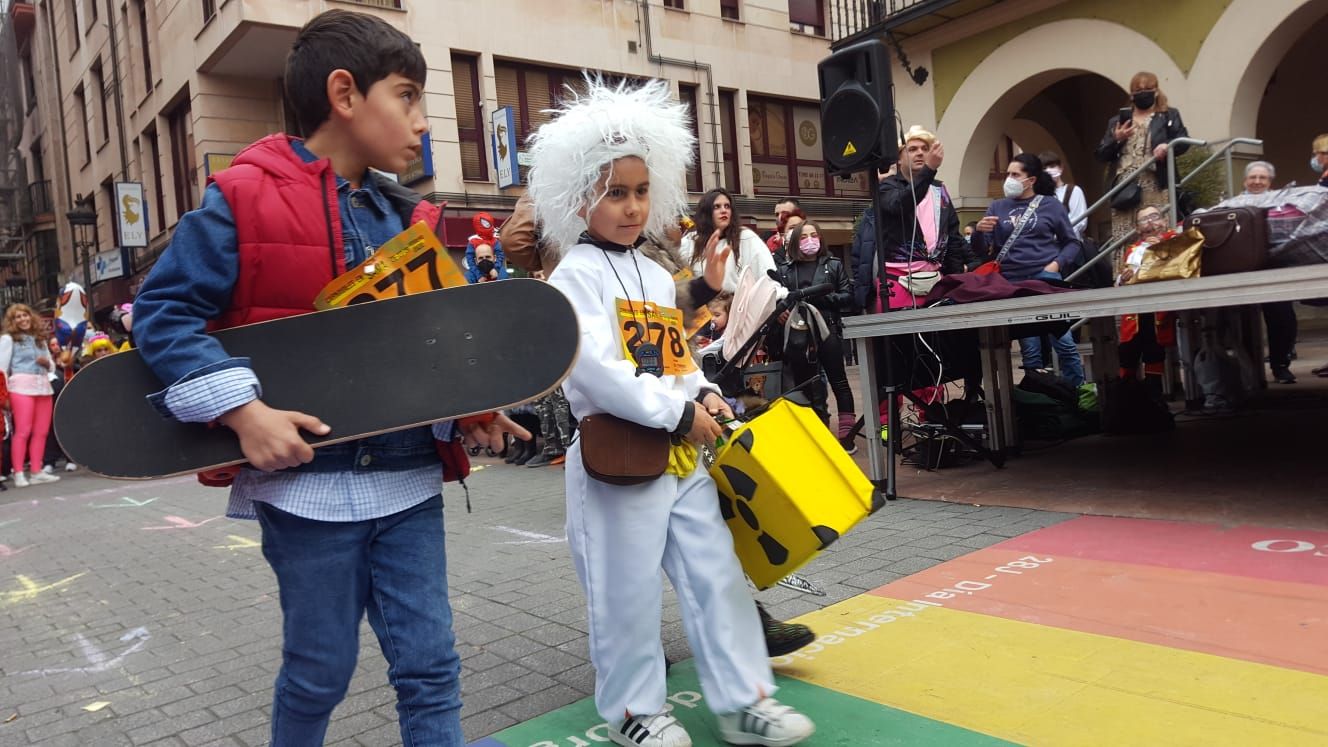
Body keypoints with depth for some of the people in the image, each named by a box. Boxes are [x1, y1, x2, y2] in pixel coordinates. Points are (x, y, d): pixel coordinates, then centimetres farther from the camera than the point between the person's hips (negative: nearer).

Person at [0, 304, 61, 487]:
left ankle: (36, 472, 9)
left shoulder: (40, 339, 21)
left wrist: (47, 363, 0)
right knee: (23, 431, -9)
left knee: (42, 431, 3)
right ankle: (19, 474, -6)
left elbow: (52, 367, 24)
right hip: (21, 386, -5)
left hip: (43, 387, 5)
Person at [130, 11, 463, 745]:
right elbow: (163, 312, -7)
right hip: (307, 478, -4)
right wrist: (241, 410, -18)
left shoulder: (410, 219, 7)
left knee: (430, 665, 7)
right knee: (320, 669, 12)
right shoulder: (244, 198, -9)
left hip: (407, 478, 4)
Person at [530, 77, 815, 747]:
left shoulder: (657, 276, 14)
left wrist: (704, 394, 0)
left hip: (681, 455, 7)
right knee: (628, 594, 5)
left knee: (718, 575, 10)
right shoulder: (576, 276, -10)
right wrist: (679, 414, -19)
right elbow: (596, 371, -22)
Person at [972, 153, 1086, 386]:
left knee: (1064, 341, -4)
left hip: (1045, 278, -2)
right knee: (1029, 347, 7)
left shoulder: (1050, 204, 5)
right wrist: (979, 231, -12)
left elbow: (1072, 242, 10)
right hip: (1012, 282, 2)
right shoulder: (998, 207, 9)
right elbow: (981, 250, 7)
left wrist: (1057, 263, -7)